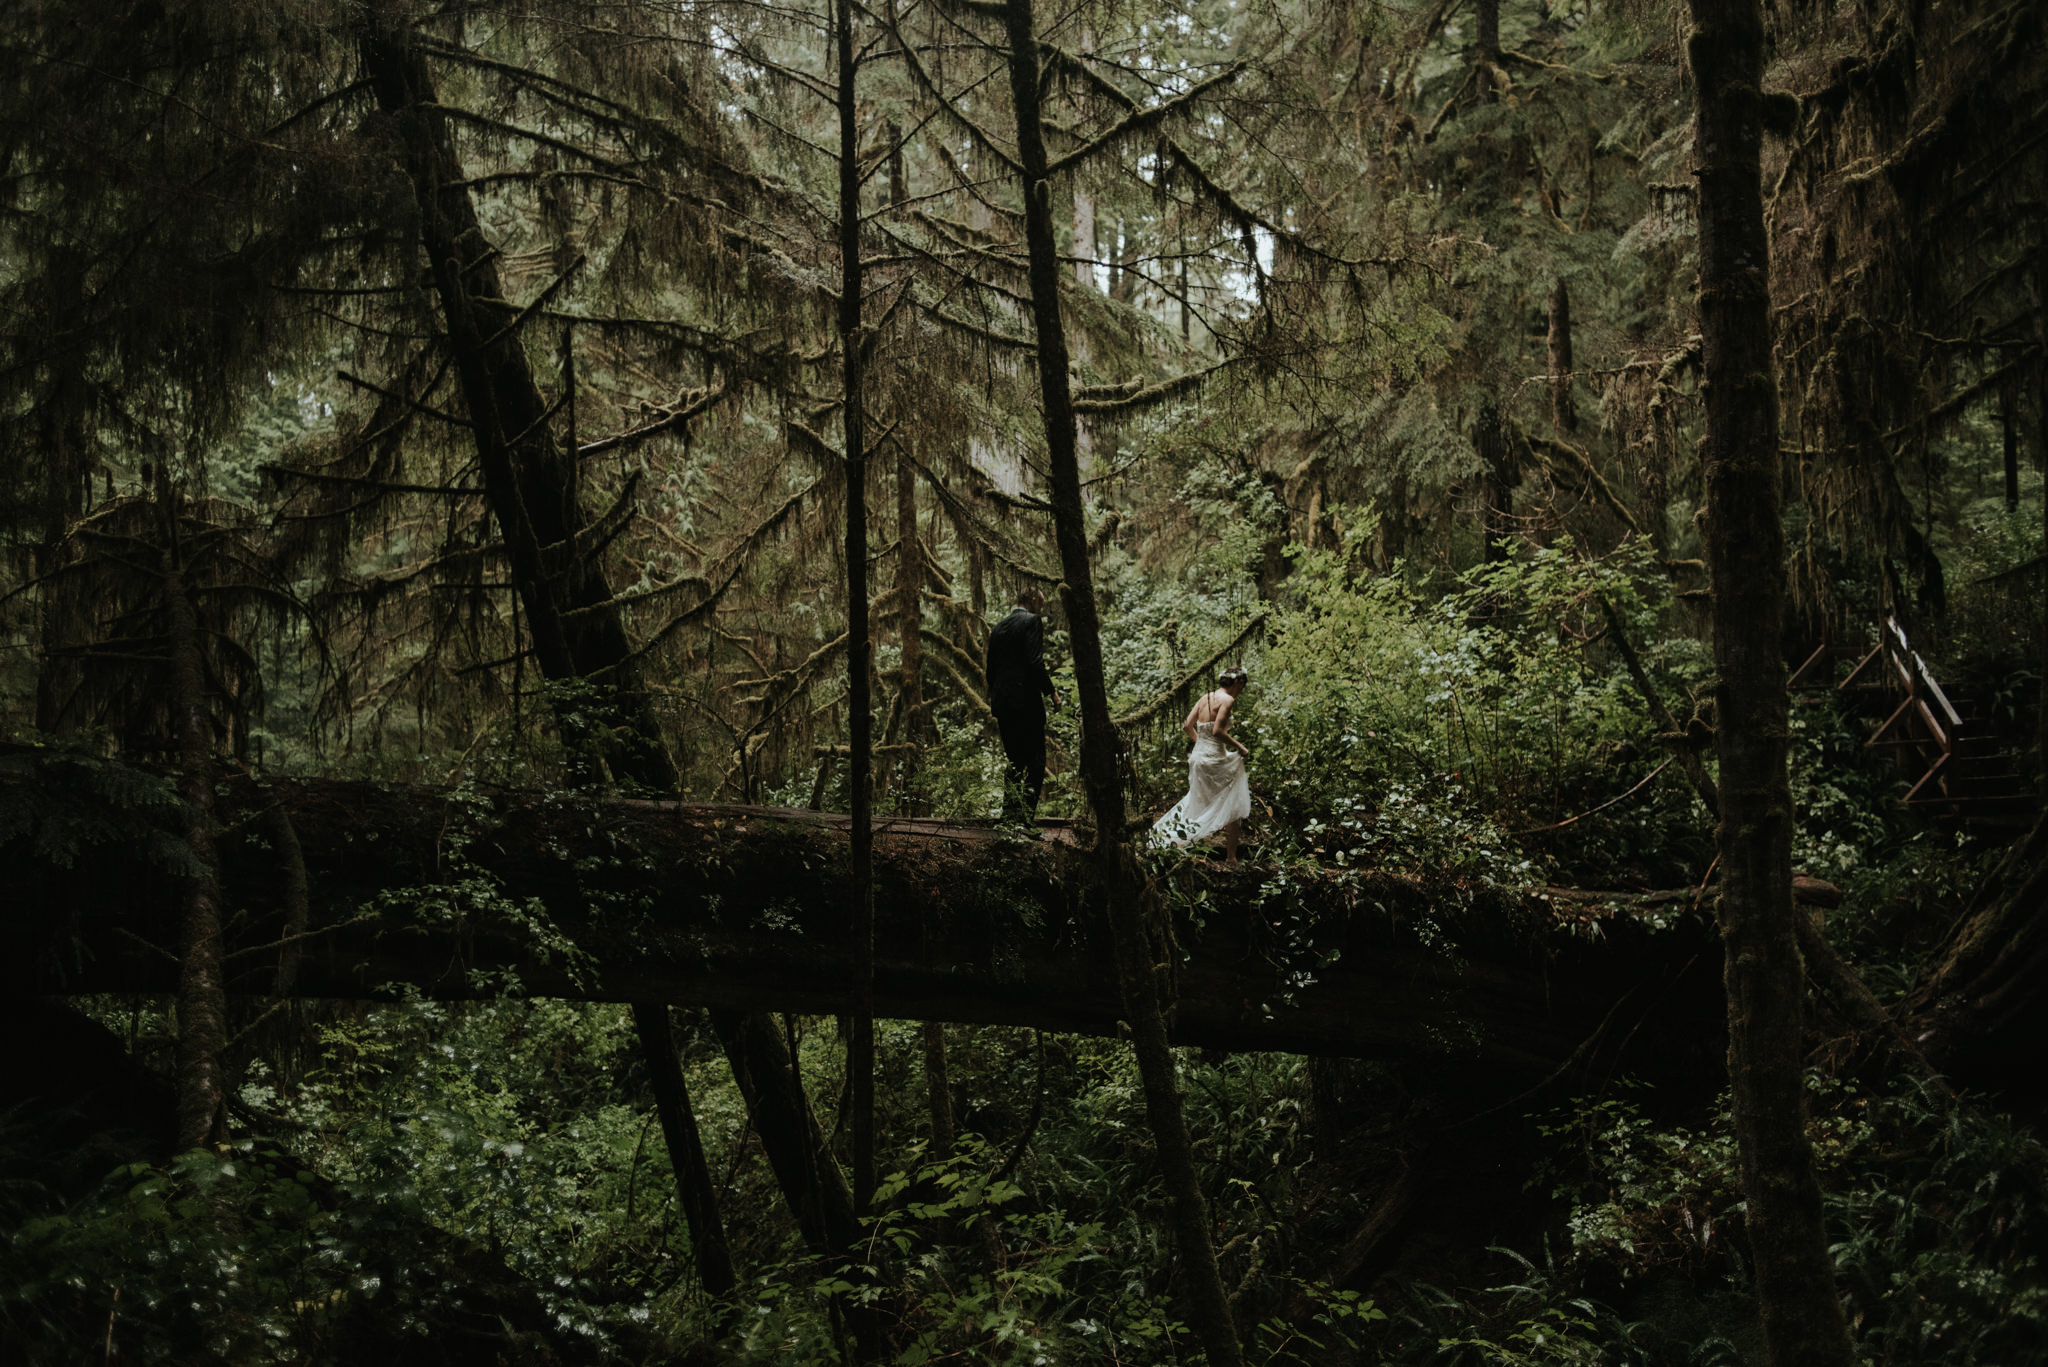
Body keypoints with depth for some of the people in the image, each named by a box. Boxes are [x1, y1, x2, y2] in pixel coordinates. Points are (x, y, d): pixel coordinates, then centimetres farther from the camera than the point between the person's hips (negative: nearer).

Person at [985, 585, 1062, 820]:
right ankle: (1026, 812, -11)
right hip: (1026, 701, -7)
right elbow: (1035, 662, -17)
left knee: (1013, 759, 14)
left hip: (1001, 702, 7)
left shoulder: (999, 627, 16)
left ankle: (1010, 811, 12)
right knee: (1034, 761, -4)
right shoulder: (1032, 622, -5)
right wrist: (1051, 692, -8)